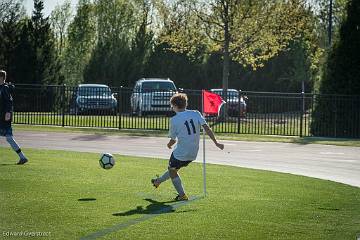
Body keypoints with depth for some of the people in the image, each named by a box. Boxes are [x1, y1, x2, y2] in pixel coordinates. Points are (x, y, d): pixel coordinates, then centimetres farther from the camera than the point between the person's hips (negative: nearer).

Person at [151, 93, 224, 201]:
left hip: (180, 153, -6)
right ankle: (158, 181, 47)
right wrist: (216, 142, -7)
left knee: (172, 171, 18)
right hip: (193, 154, 6)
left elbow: (173, 140, -3)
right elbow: (207, 128, -10)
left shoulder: (174, 120, -12)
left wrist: (169, 145, 20)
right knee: (173, 168, 26)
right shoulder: (196, 114, -3)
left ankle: (182, 195, 19)